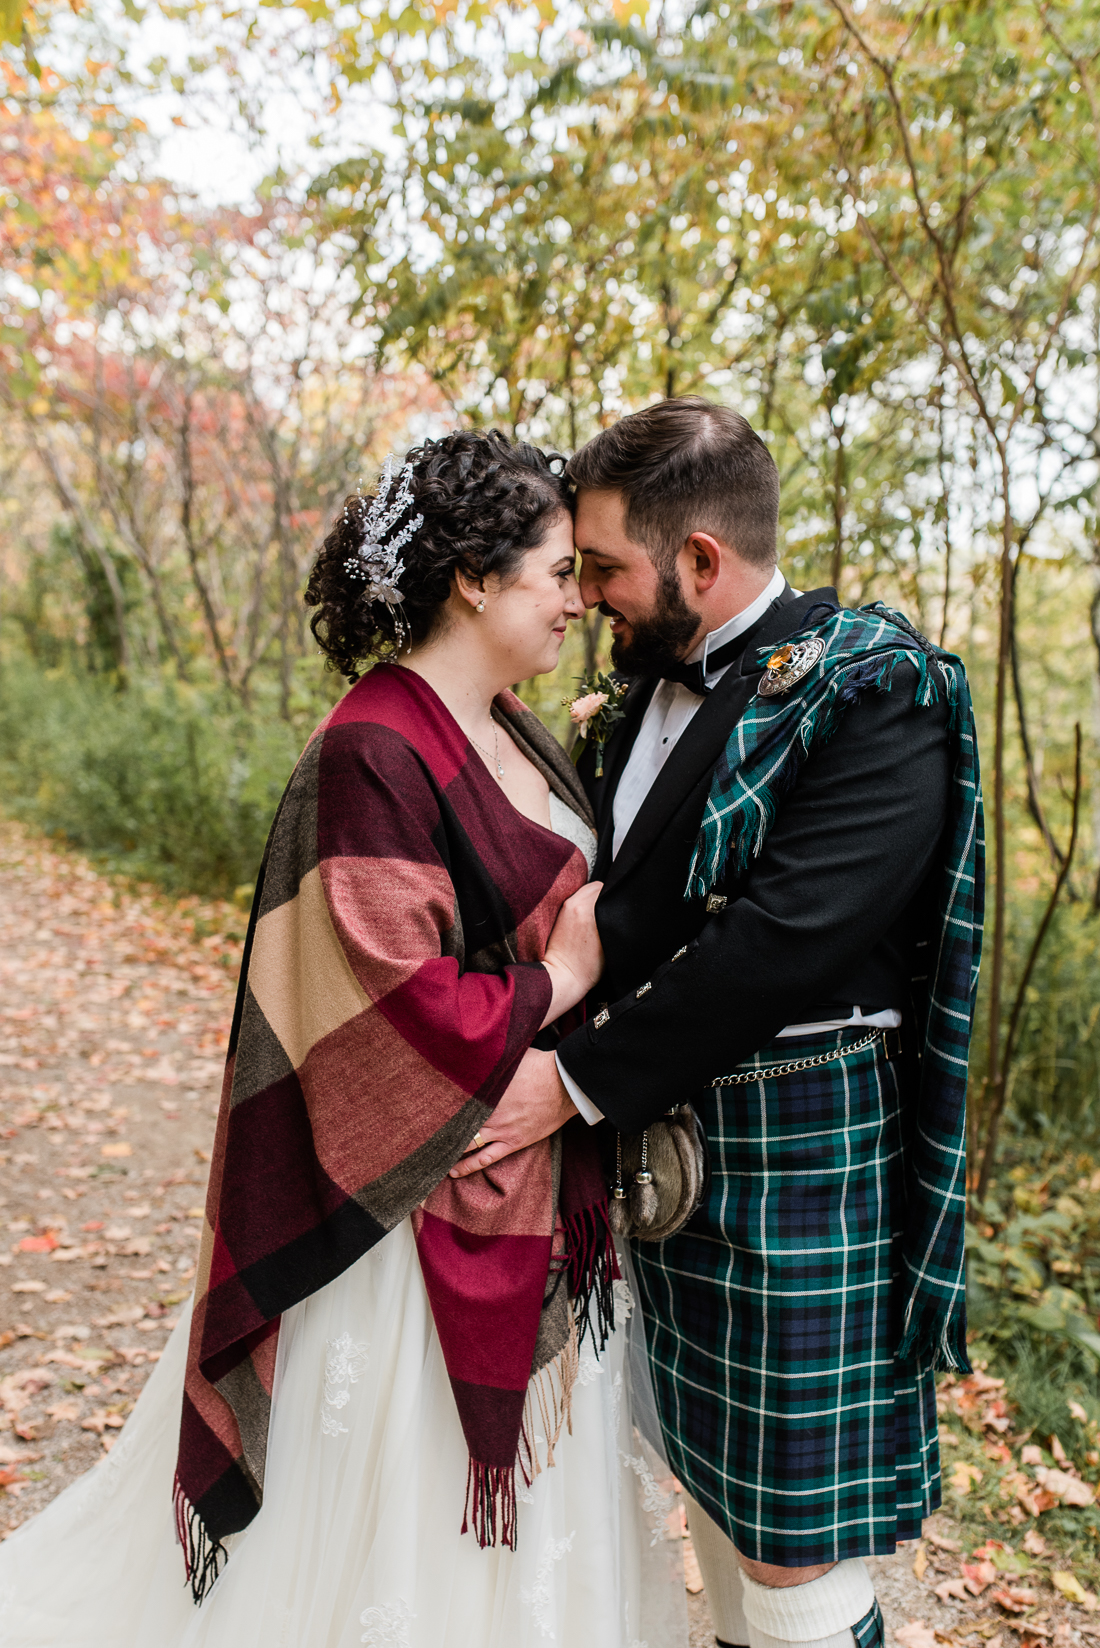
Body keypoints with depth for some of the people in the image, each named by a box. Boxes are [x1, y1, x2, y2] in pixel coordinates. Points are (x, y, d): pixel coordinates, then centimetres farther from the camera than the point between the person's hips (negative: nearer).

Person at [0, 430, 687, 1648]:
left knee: (529, 1467, 25)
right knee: (411, 1496, 13)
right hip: (430, 1194, -9)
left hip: (534, 1190, 9)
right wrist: (560, 982, -13)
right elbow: (403, 1009, -24)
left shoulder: (511, 735, 5)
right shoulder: (374, 752, -22)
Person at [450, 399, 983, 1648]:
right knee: (709, 1485, 23)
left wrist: (580, 1079, -21)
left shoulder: (873, 689, -16)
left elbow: (786, 937, -25)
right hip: (662, 1142, 8)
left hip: (794, 1158, -8)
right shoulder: (659, 684, 9)